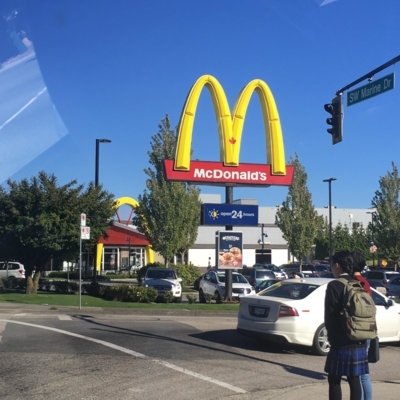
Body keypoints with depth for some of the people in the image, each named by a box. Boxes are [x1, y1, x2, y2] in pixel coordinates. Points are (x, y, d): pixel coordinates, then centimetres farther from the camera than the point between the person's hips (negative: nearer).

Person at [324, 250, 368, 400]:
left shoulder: (334, 285, -12)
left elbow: (330, 316, -10)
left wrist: (332, 337, 3)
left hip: (341, 343, -6)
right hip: (359, 342, 6)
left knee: (334, 380, 4)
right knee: (354, 380, 10)